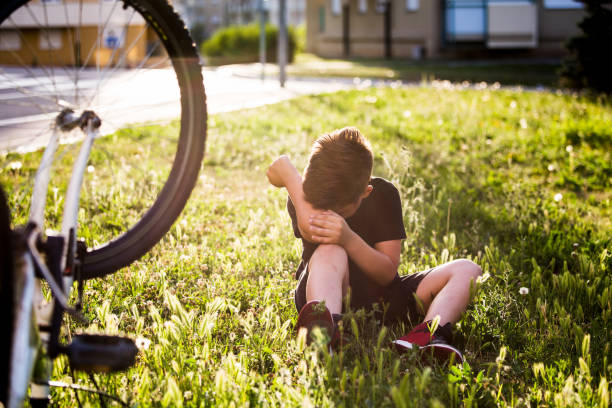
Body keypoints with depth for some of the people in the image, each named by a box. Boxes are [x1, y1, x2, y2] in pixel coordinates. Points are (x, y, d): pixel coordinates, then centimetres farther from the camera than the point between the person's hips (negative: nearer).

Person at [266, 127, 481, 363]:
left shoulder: (383, 195, -8)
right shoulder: (303, 194, -9)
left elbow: (388, 274, -14)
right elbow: (311, 230, -35)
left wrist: (349, 239, -31)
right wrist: (286, 170, -28)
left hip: (381, 300, 3)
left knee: (466, 270, -13)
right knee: (330, 252, -36)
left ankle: (429, 333, -46)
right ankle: (325, 330, -69)